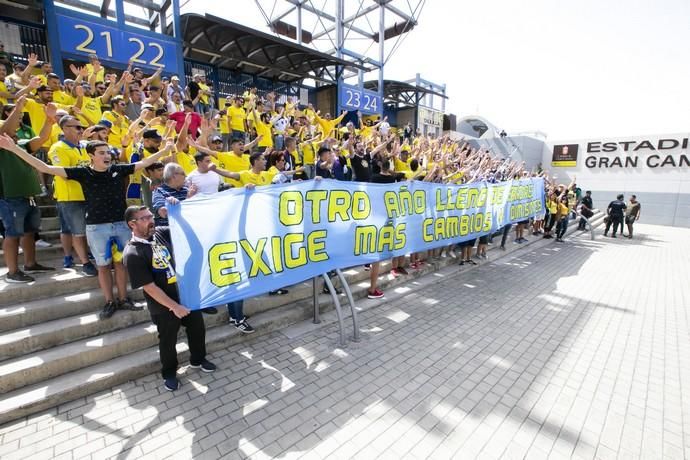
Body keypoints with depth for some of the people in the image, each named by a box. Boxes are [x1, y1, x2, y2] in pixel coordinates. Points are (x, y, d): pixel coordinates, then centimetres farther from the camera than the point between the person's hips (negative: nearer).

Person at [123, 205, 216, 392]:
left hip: (187, 294, 5)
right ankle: (169, 373, 40)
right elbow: (150, 288, -19)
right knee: (168, 341, 15)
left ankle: (197, 360, 44)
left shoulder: (160, 233, -4)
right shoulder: (133, 253, -19)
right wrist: (174, 307, -18)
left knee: (198, 328, 19)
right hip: (164, 307, -5)